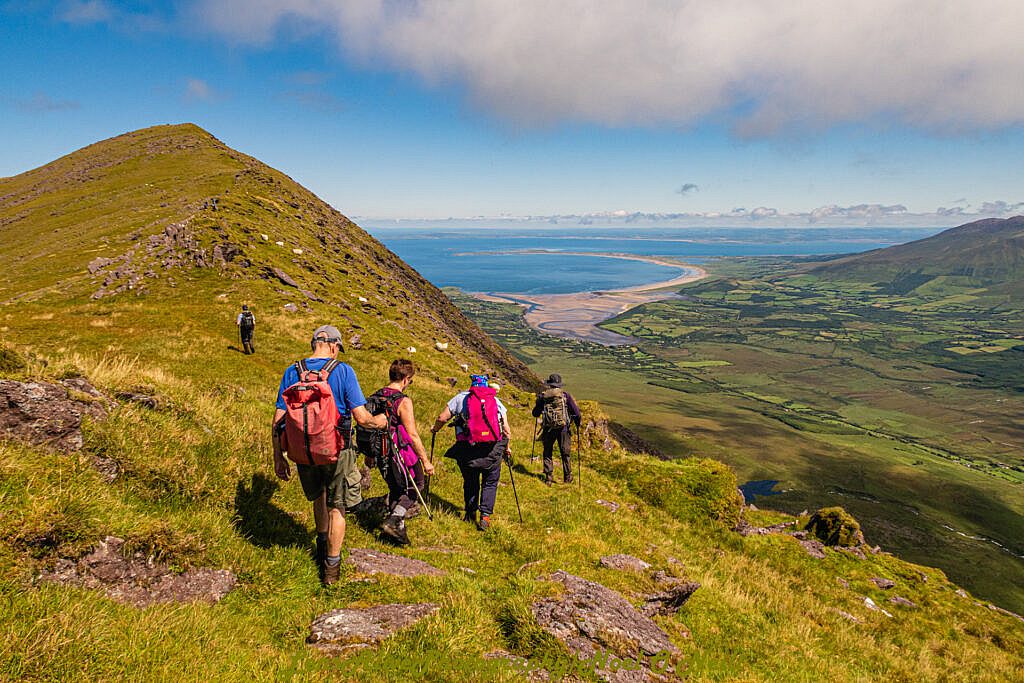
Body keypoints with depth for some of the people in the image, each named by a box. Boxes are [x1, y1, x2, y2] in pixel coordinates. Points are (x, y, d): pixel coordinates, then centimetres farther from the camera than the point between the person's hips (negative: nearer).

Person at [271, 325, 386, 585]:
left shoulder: (292, 372, -2)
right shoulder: (343, 371, -13)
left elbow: (278, 420, -2)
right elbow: (361, 417, -16)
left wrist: (278, 457, 6)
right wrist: (378, 422, 5)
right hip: (336, 450, -3)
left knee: (319, 496, 30)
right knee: (337, 506, 14)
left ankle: (322, 543, 48)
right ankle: (331, 566, 23)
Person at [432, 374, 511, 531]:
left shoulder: (460, 398, 8)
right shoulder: (496, 401, 13)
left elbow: (442, 418, 7)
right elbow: (506, 430, 10)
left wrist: (435, 429, 27)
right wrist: (506, 448, 24)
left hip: (467, 449, 0)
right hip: (493, 450, 0)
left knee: (470, 482, 20)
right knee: (490, 483, 14)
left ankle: (470, 513, 28)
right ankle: (485, 516, 4)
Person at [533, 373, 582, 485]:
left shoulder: (542, 396, 1)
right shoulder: (565, 395, -2)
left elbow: (535, 413, 9)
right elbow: (575, 411, -3)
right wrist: (578, 422, 15)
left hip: (548, 428, 1)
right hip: (563, 428, 0)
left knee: (548, 453, 13)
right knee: (566, 453, 12)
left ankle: (549, 477, 10)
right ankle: (567, 478, 17)